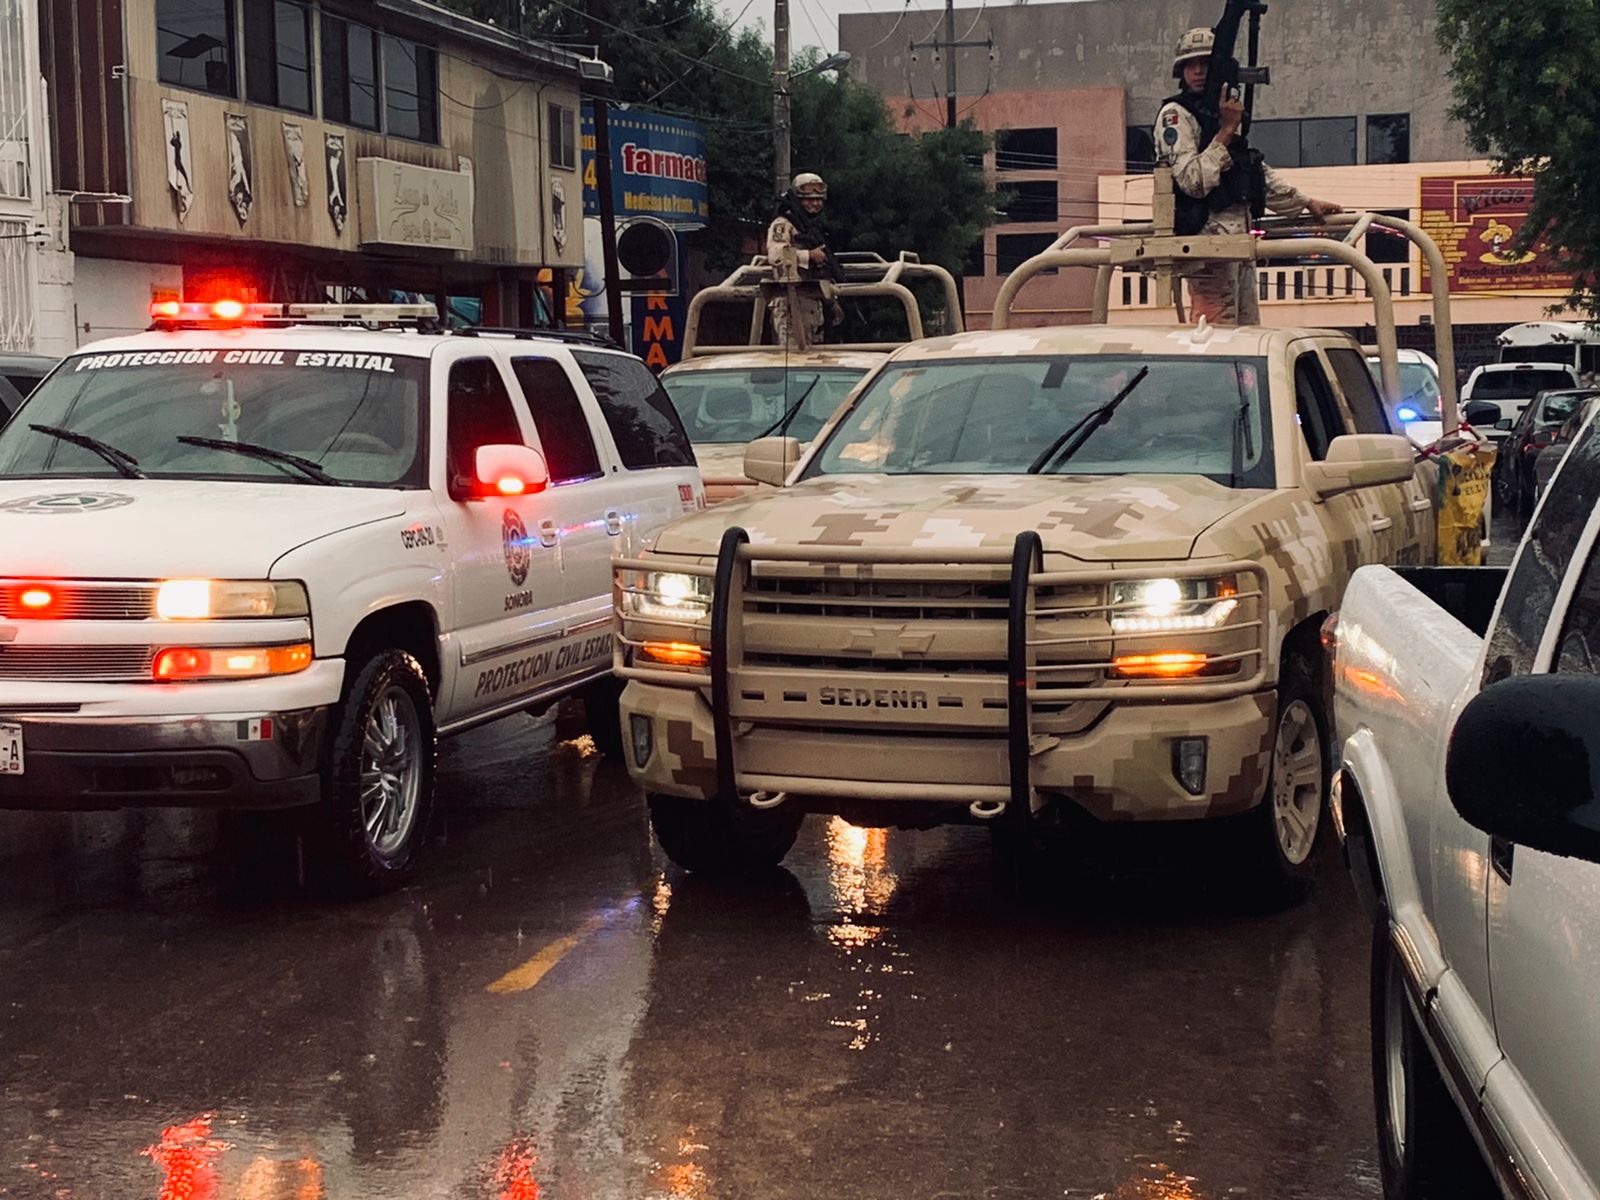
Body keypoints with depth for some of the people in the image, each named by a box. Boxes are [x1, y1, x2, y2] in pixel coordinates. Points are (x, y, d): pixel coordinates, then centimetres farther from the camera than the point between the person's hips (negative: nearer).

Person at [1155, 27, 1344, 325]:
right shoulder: (1175, 116, -5)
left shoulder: (1221, 113, 22)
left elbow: (1260, 173, 30)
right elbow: (1193, 180, -18)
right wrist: (1227, 131, -16)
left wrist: (1307, 203, 26)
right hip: (1209, 233, -9)